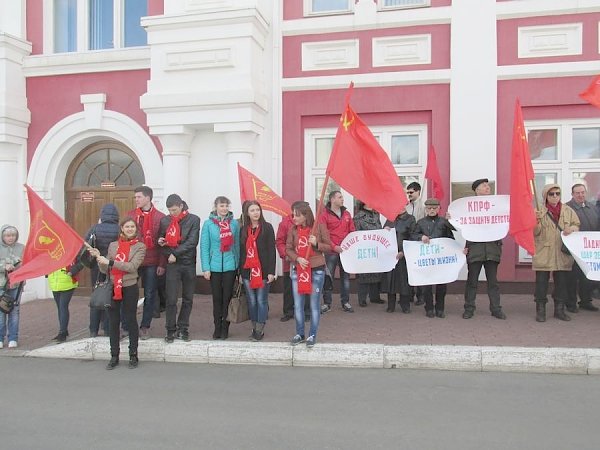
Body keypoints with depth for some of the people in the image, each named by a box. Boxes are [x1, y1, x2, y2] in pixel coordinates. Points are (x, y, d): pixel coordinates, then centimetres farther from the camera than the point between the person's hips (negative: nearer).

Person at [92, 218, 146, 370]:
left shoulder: (140, 246, -3)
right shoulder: (113, 245, 8)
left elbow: (132, 266, -17)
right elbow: (105, 270, 8)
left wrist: (109, 262, -19)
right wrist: (99, 258, -10)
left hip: (130, 287, -3)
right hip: (113, 287, 3)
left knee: (130, 320, 6)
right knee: (113, 321, 8)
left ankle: (133, 355, 18)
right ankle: (114, 356, 20)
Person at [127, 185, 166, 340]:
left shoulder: (160, 217, 0)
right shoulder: (130, 215, 7)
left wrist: (162, 264, -6)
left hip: (152, 263, -2)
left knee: (150, 295, 5)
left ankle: (145, 326, 17)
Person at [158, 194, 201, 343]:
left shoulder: (193, 220, -3)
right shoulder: (165, 221, 5)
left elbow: (192, 242, -11)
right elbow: (161, 239, 15)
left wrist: (175, 254, -13)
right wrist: (160, 242, -8)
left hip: (189, 263, 0)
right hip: (172, 264, 1)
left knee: (188, 299, 8)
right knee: (171, 299, -2)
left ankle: (182, 328, 22)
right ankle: (171, 330, 11)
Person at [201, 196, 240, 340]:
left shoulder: (234, 223, 3)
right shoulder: (208, 224, 0)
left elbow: (237, 245, 4)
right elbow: (204, 246, -1)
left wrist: (238, 263, -3)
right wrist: (205, 268, -6)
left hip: (230, 266, 0)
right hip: (214, 267, 0)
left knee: (227, 297, 5)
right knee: (217, 298, 8)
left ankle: (225, 328, 16)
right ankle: (217, 327, 19)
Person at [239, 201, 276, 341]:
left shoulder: (267, 228, -3)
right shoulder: (243, 230, 9)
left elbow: (271, 250, -6)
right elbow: (241, 252, 12)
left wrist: (271, 271, -11)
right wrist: (240, 271, 9)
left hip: (263, 271, -4)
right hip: (247, 271, 4)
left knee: (261, 300, 1)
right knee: (251, 301, 9)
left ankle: (260, 329, 10)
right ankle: (254, 328, 20)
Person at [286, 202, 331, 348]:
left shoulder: (320, 227, -8)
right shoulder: (293, 229, 0)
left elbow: (329, 247, -3)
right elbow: (288, 249, 3)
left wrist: (316, 243, -21)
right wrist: (297, 258, -15)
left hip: (316, 270, -3)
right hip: (297, 270, 3)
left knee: (314, 305, 6)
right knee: (297, 304, 9)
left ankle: (312, 336, 20)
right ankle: (299, 334, 25)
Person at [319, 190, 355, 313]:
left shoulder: (346, 214, 11)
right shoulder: (325, 215, -4)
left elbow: (352, 232, 14)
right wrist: (334, 247, -16)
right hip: (331, 252, -4)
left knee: (345, 277, 9)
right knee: (328, 277, 2)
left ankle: (345, 302, 19)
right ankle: (327, 303, 11)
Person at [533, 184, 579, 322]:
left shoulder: (568, 210, 10)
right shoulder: (539, 211, 0)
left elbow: (577, 225, 12)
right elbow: (535, 232, -6)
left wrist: (572, 229, -11)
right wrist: (536, 220, -25)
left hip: (563, 254, 3)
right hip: (543, 254, -3)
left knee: (562, 282, 8)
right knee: (541, 282, -1)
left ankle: (559, 309, 19)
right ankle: (540, 310, 8)